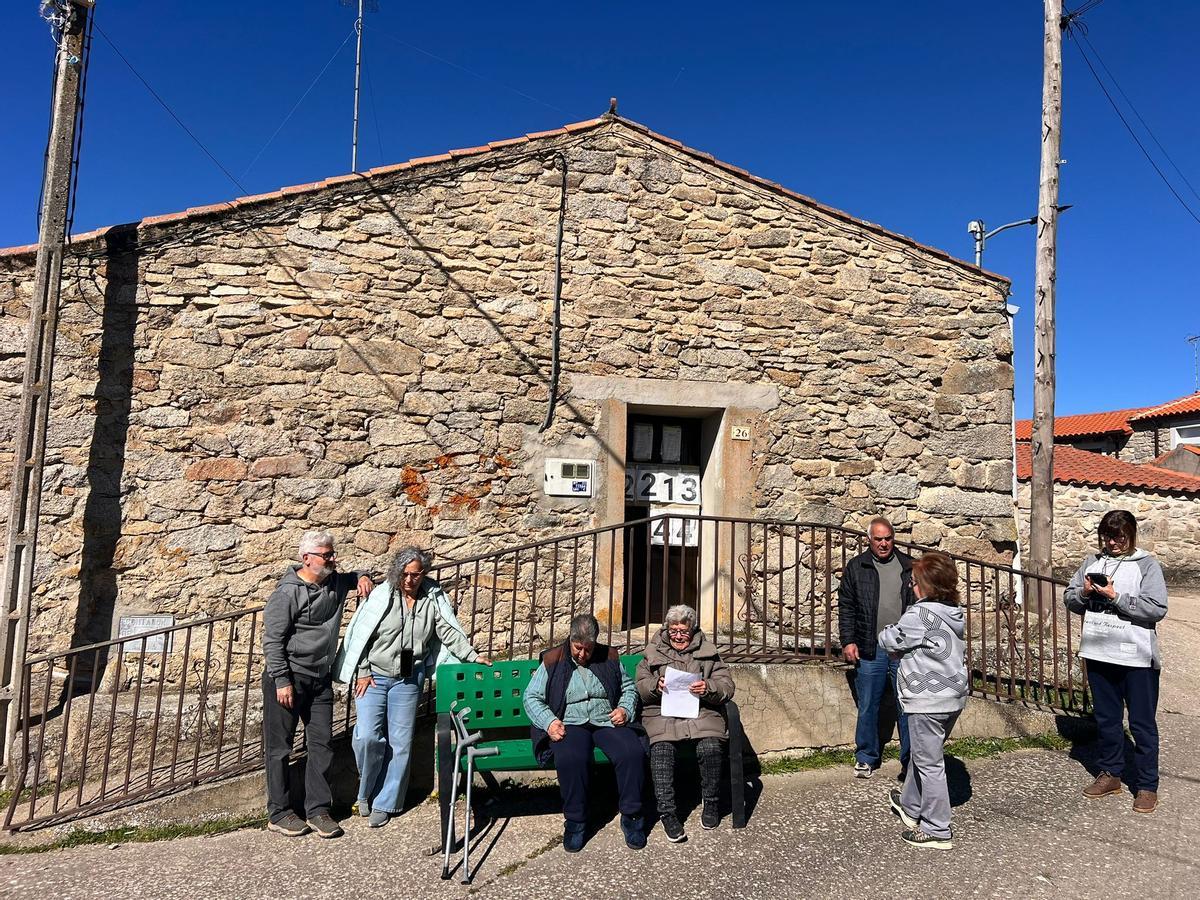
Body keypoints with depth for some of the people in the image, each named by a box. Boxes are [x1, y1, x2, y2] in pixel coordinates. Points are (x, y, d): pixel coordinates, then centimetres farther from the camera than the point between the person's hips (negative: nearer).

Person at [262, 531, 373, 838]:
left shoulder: (336, 582, 4)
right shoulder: (287, 593, -15)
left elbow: (355, 577, 28)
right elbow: (272, 639, -15)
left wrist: (362, 577, 4)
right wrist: (282, 681, -17)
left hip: (320, 679, 6)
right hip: (288, 679, -6)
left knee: (322, 744, 8)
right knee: (280, 747, 6)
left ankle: (317, 809, 19)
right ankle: (278, 813, 19)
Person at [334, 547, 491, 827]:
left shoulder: (433, 599, -2)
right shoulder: (382, 596, -9)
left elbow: (448, 631, -1)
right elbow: (361, 635, -5)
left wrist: (473, 656, -10)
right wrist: (363, 672, -8)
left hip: (408, 680, 2)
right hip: (374, 676, -2)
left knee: (400, 742, 4)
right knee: (367, 736, -12)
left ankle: (384, 803, 19)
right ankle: (366, 790, 16)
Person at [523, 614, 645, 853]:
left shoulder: (610, 657, 12)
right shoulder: (553, 661, 6)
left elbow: (629, 688, 20)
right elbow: (531, 697, 5)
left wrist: (625, 709, -1)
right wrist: (549, 721, -11)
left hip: (608, 722, 2)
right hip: (570, 725, -2)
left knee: (633, 752, -29)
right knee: (571, 758, -35)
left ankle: (631, 816, -11)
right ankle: (575, 821, -14)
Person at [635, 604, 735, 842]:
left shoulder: (708, 652, 15)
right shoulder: (654, 652, 17)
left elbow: (727, 687, 6)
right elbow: (640, 687, 9)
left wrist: (709, 688, -15)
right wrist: (656, 685, -13)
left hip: (701, 713, 0)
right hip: (662, 714, 0)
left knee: (711, 747, -28)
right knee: (661, 749, -30)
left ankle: (711, 803, -4)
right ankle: (667, 812, -21)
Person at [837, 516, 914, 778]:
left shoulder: (909, 566, 7)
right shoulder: (856, 567, 4)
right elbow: (846, 607, 3)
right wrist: (848, 641, -5)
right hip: (870, 649, -1)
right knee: (868, 707, 7)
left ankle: (910, 759, 20)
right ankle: (866, 757, 22)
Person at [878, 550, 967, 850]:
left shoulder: (919, 615, -20)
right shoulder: (956, 613, 6)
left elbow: (889, 640, -11)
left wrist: (888, 634, 11)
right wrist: (905, 649, 9)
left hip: (928, 701, -9)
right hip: (954, 695, 9)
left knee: (929, 763, 2)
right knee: (920, 754, 23)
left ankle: (936, 831, 11)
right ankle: (911, 807, 39)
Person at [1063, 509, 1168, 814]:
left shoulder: (1146, 565, -6)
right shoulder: (1092, 561, 7)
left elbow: (1157, 609, -15)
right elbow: (1070, 598, 10)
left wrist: (1116, 597, -19)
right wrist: (1084, 592, -10)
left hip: (1137, 658, -4)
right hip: (1099, 654, 5)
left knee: (1142, 723, 7)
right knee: (1106, 719, 17)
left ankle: (1147, 785, 20)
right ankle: (1110, 774, 31)